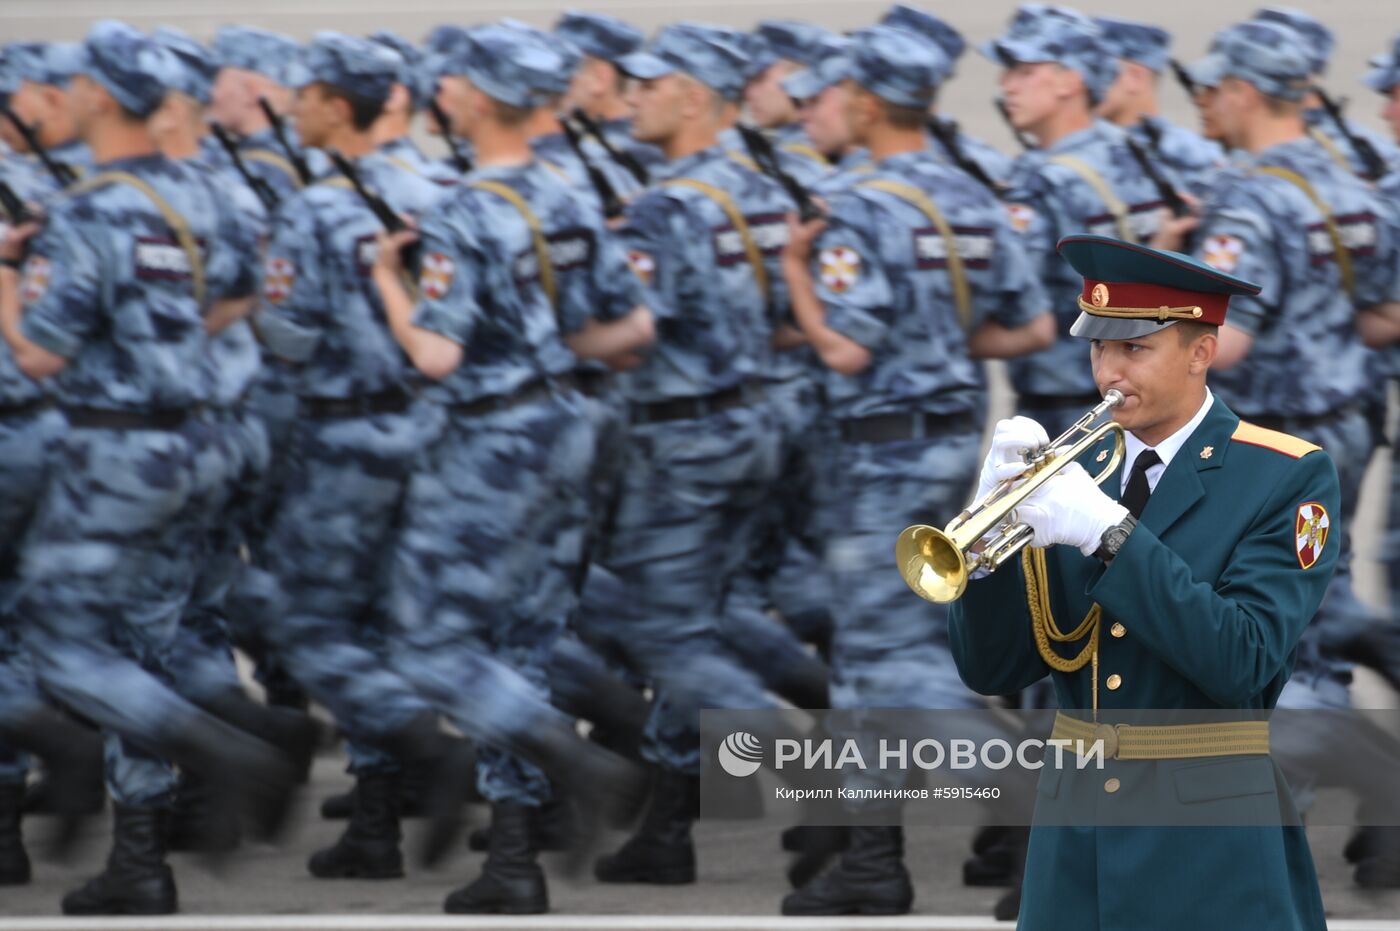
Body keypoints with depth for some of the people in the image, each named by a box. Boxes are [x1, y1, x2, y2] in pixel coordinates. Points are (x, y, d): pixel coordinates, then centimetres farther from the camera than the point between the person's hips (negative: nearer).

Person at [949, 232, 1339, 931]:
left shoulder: (1290, 477, -6)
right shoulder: (1077, 470, 7)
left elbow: (1244, 661, -19)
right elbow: (990, 671, 3)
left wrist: (1111, 532, -24)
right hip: (1076, 843, 4)